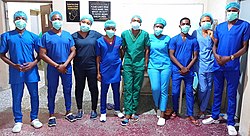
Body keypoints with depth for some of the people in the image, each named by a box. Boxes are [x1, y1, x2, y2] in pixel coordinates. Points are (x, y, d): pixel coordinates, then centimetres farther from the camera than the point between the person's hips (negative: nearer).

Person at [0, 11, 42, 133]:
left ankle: (34, 118, 25)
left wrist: (34, 63, -10)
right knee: (16, 97, 7)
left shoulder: (33, 36, 5)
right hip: (15, 72, -1)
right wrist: (14, 65, -9)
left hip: (31, 71, 1)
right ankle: (18, 121, 23)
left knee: (34, 95, 8)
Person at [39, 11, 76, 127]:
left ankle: (68, 112, 26)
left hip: (67, 67, 2)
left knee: (67, 90, 11)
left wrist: (65, 65, -11)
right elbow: (42, 54, -7)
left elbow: (73, 51, 2)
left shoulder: (67, 35, 5)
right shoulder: (46, 36, -3)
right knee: (52, 91, 7)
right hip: (52, 68, -2)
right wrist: (57, 66, -12)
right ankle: (51, 115, 20)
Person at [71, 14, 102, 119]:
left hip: (92, 66, 0)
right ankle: (80, 110, 27)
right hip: (78, 66, 1)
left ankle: (94, 110, 23)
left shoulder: (95, 34, 2)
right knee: (79, 88, 11)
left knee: (93, 88, 7)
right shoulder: (74, 36, 3)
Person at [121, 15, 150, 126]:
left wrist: (146, 63, 5)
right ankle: (127, 114, 3)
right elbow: (123, 49, 10)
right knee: (128, 89, -2)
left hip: (139, 65, 0)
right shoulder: (125, 34, 2)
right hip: (128, 64, 0)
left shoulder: (145, 34, -1)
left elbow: (146, 49, 5)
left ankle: (133, 111, 18)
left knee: (137, 89, 6)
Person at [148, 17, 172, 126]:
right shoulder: (149, 38, 6)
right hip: (153, 66, 0)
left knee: (164, 90, 0)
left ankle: (162, 115, 8)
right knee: (155, 88, -13)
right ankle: (157, 107, 18)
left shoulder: (167, 38, 6)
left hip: (165, 66, 0)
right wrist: (146, 64, 8)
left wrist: (169, 63, 8)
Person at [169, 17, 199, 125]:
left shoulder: (193, 40, 4)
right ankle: (175, 111, 24)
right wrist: (182, 67, -11)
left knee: (189, 92, 5)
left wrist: (187, 68, -9)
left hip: (189, 71, 1)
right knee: (175, 92, 5)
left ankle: (190, 115, 15)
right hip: (177, 70, -1)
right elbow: (171, 55, -4)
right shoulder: (174, 39, 0)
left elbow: (195, 56, 3)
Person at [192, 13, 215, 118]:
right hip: (200, 64, -2)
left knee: (208, 88, 7)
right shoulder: (196, 33, 3)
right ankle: (201, 107, 23)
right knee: (203, 88, -4)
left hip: (211, 64, 2)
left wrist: (212, 37, -12)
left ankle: (202, 109, 23)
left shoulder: (213, 33, 5)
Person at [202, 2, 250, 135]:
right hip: (218, 66, 4)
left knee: (231, 95, 5)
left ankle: (230, 123, 18)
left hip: (233, 67, -3)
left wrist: (230, 58, -17)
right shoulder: (219, 27, 8)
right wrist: (216, 55, -9)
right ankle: (214, 117, 29)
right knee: (217, 93, 14)